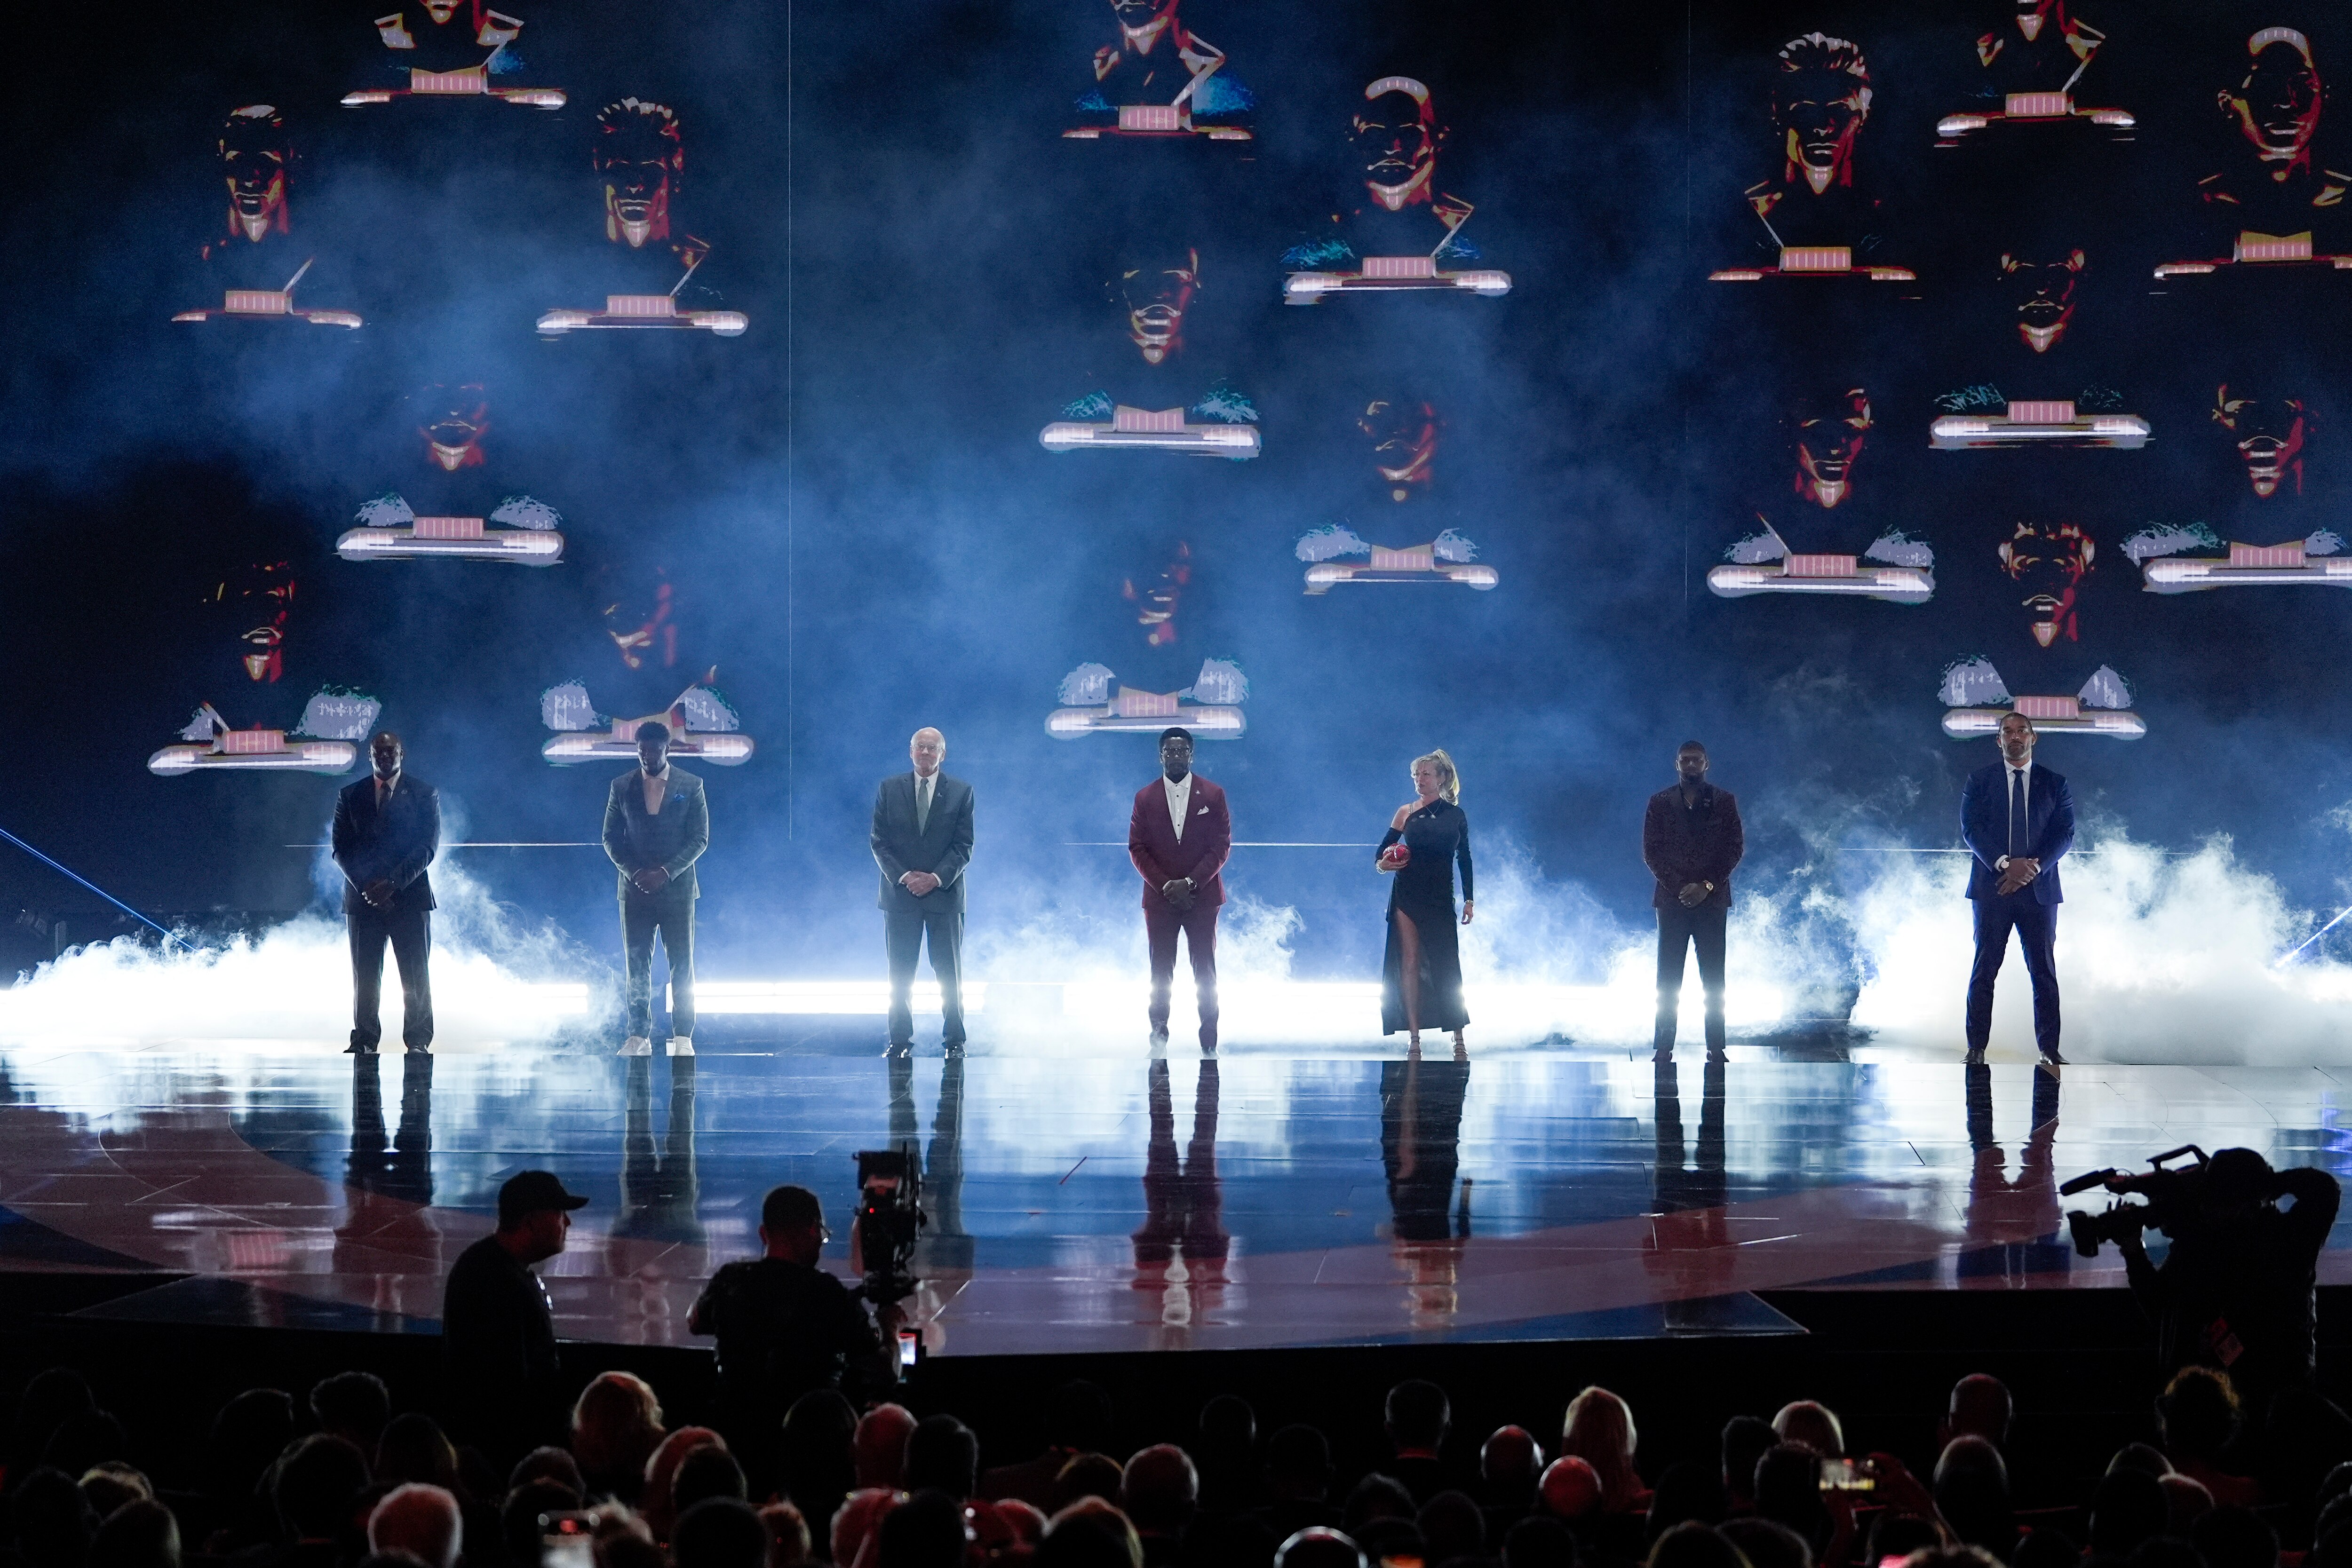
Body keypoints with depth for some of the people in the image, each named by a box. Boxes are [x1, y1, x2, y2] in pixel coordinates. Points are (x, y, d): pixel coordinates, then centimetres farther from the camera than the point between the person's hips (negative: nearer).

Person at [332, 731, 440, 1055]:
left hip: (409, 896, -2)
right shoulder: (350, 796, 12)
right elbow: (341, 849, 6)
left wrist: (393, 883, -14)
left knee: (416, 976, -3)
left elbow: (428, 847, -2)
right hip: (363, 896, 2)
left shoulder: (424, 794, 7)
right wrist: (366, 885, -10)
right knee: (365, 976, 0)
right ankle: (364, 1041, 4)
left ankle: (418, 1041, 1)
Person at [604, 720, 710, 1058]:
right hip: (635, 888, 2)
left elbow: (699, 838, -1)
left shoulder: (691, 786, 1)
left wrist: (666, 872, -12)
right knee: (637, 966, 0)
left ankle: (683, 1037, 2)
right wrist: (635, 872, -8)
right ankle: (639, 1037, 3)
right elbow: (611, 838, 7)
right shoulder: (621, 787, 6)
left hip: (677, 887, -1)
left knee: (682, 966, -1)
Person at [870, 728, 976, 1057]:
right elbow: (879, 841, 2)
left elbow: (964, 845, 0)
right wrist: (903, 876, -11)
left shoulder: (961, 792, 3)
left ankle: (954, 1040, 9)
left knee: (950, 974, 2)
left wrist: (937, 878, -14)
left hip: (945, 892, -1)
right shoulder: (889, 789, 6)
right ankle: (900, 1040, 7)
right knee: (900, 974, 2)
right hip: (900, 892, 1)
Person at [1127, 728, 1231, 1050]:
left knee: (1205, 970, -2)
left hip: (1202, 895, -1)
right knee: (1161, 971, -2)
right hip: (1159, 898, 1)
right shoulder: (1145, 798, 8)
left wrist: (1190, 883, -11)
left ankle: (1209, 1042, 0)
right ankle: (1159, 1033, 1)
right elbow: (1137, 848, 4)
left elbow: (1222, 845, 0)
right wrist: (1165, 886, -9)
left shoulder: (1213, 795, 5)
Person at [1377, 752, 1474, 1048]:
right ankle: (1414, 1037, -4)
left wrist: (1469, 900, 6)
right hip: (1407, 896, 0)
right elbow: (1384, 850, 7)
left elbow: (1464, 859, 10)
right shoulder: (1407, 812, 6)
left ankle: (1458, 1036, 2)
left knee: (1446, 965, -4)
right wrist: (1382, 864, -16)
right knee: (1410, 962, -4)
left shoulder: (1456, 815, 7)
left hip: (1440, 898, 0)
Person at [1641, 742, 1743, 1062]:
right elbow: (1651, 852, 4)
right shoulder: (1660, 803, 8)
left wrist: (1707, 886, -8)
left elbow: (1736, 848, 3)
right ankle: (1663, 1047, -3)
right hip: (1672, 899, 0)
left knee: (1714, 981, -2)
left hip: (1712, 899, 0)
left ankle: (1716, 1048, -2)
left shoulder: (1725, 802, 7)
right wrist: (1678, 888, -8)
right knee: (1668, 979, -3)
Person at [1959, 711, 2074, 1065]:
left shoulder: (2055, 784, 9)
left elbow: (2065, 835, 1)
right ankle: (1976, 1049, 1)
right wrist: (2005, 864, -17)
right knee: (1984, 970, -1)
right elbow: (1971, 829, -3)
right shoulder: (1980, 780, 7)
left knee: (2045, 971, 1)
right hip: (1992, 887, -1)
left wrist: (2032, 869, -13)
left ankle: (2049, 1050, 4)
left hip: (2039, 889, 1)